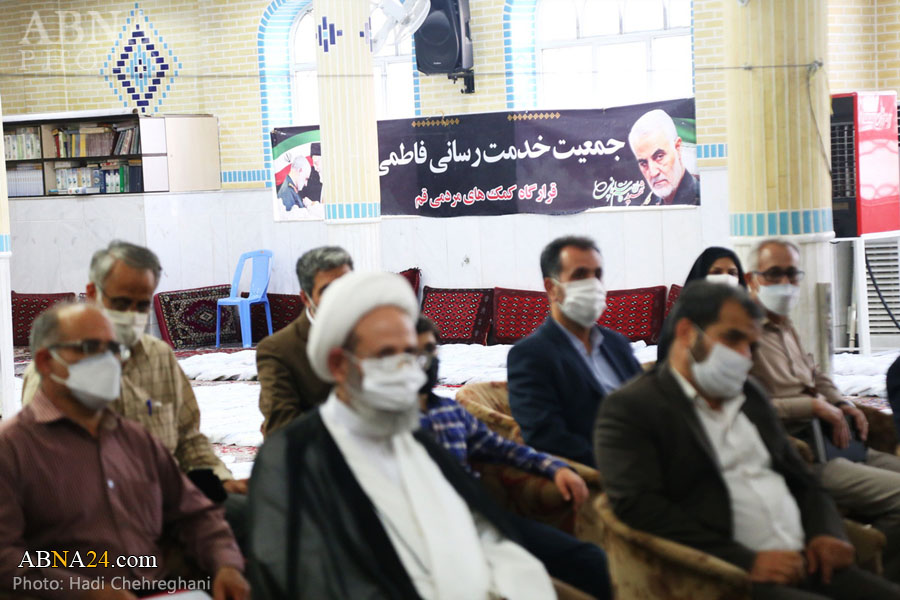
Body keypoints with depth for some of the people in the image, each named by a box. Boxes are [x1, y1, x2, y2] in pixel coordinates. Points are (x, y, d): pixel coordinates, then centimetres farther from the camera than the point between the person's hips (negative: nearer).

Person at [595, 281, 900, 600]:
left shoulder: (750, 395, 22)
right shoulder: (628, 408, -2)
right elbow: (640, 508, -13)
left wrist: (826, 533, 5)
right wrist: (747, 562, -18)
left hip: (807, 563, 8)